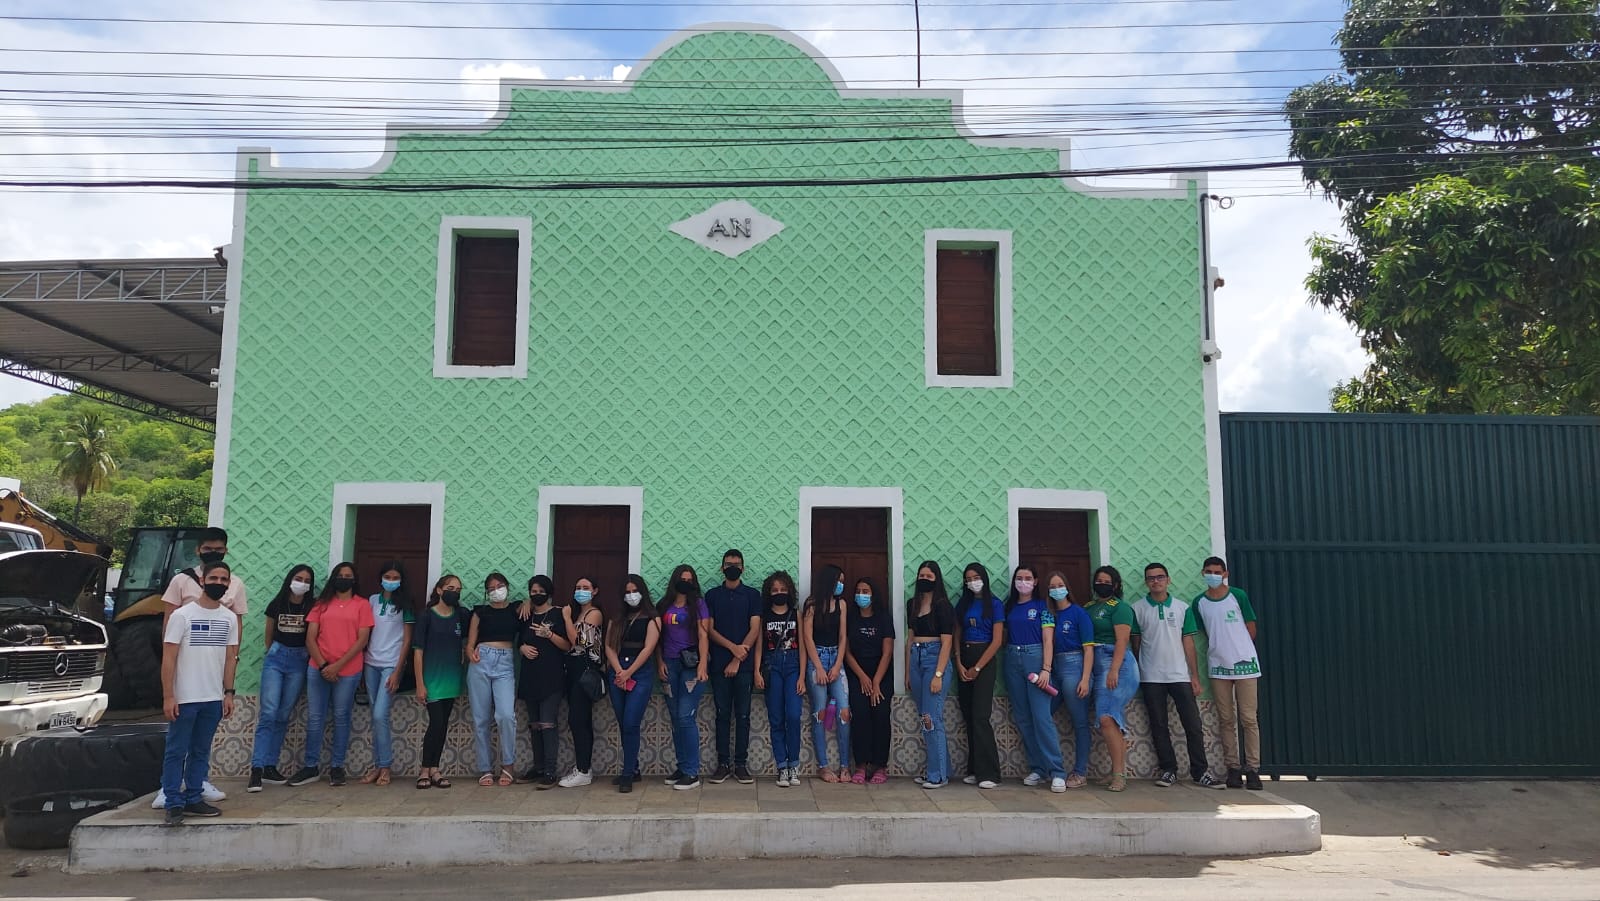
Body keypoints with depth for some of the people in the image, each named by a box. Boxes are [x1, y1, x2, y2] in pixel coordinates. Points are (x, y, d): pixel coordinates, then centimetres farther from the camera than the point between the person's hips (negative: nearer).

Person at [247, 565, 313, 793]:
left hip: (299, 662, 1)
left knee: (283, 716, 4)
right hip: (275, 658, -1)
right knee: (268, 713, -10)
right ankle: (256, 769, -13)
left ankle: (270, 767, 10)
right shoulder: (276, 605, 3)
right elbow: (269, 637, 14)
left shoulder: (312, 608, 2)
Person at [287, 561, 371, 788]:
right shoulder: (322, 603, 9)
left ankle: (337, 767, 13)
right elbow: (310, 638, 5)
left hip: (348, 671, -2)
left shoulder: (362, 604, 3)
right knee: (314, 718, 5)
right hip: (318, 669, 2)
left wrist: (338, 665, -11)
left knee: (341, 718, 5)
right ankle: (311, 767, 14)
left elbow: (362, 640, -4)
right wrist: (323, 665, -7)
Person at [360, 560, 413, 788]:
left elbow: (407, 640, -3)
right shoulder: (372, 600, 9)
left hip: (391, 665, -4)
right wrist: (362, 662, 5)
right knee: (375, 716, 6)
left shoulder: (404, 604, -2)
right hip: (371, 664, 4)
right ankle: (377, 765, 12)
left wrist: (397, 671, -9)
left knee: (380, 715, -12)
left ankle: (385, 766, -1)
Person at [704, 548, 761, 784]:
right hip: (719, 665, 1)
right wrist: (733, 647, -13)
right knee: (723, 715, 4)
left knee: (743, 716, 2)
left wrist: (737, 660, -10)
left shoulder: (752, 595, 6)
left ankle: (741, 764, 7)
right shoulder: (712, 595, 9)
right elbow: (709, 629, 2)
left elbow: (754, 630, -2)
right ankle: (723, 763, 9)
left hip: (744, 665, -1)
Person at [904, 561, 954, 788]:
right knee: (924, 718, 9)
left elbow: (946, 642, -10)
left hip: (935, 659, -6)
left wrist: (938, 675, -16)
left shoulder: (942, 605, -7)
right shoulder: (912, 604, 12)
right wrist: (907, 672, 13)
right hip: (916, 659, 7)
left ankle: (939, 775, 0)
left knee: (931, 718, -8)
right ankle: (935, 769, 18)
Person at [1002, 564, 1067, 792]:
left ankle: (1057, 772, -8)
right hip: (1013, 661, 5)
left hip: (1035, 658, -5)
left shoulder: (1042, 606, 0)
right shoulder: (1009, 607, 12)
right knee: (1022, 719, 4)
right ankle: (1037, 768, 12)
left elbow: (1048, 640, -6)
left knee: (1041, 717, -11)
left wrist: (1046, 669, -14)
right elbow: (1005, 637, 13)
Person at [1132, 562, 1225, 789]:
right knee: (1159, 726, 3)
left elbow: (1188, 642, 5)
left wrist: (1195, 676, 1)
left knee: (1193, 725, 0)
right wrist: (1136, 674, 5)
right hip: (1151, 678, -1)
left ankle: (1200, 771, 8)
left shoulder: (1183, 608, 5)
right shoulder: (1138, 609, 2)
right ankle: (1168, 770, 12)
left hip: (1180, 675, 1)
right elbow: (1136, 643, 7)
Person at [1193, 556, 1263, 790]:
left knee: (1248, 719, -2)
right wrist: (1222, 648, 6)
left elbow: (1251, 628, 4)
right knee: (1226, 720, 5)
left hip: (1244, 663, -2)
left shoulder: (1238, 595, -2)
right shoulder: (1199, 602, 5)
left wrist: (1237, 648, 7)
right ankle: (1233, 768, 11)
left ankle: (1253, 769, 3)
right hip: (1218, 666, 2)